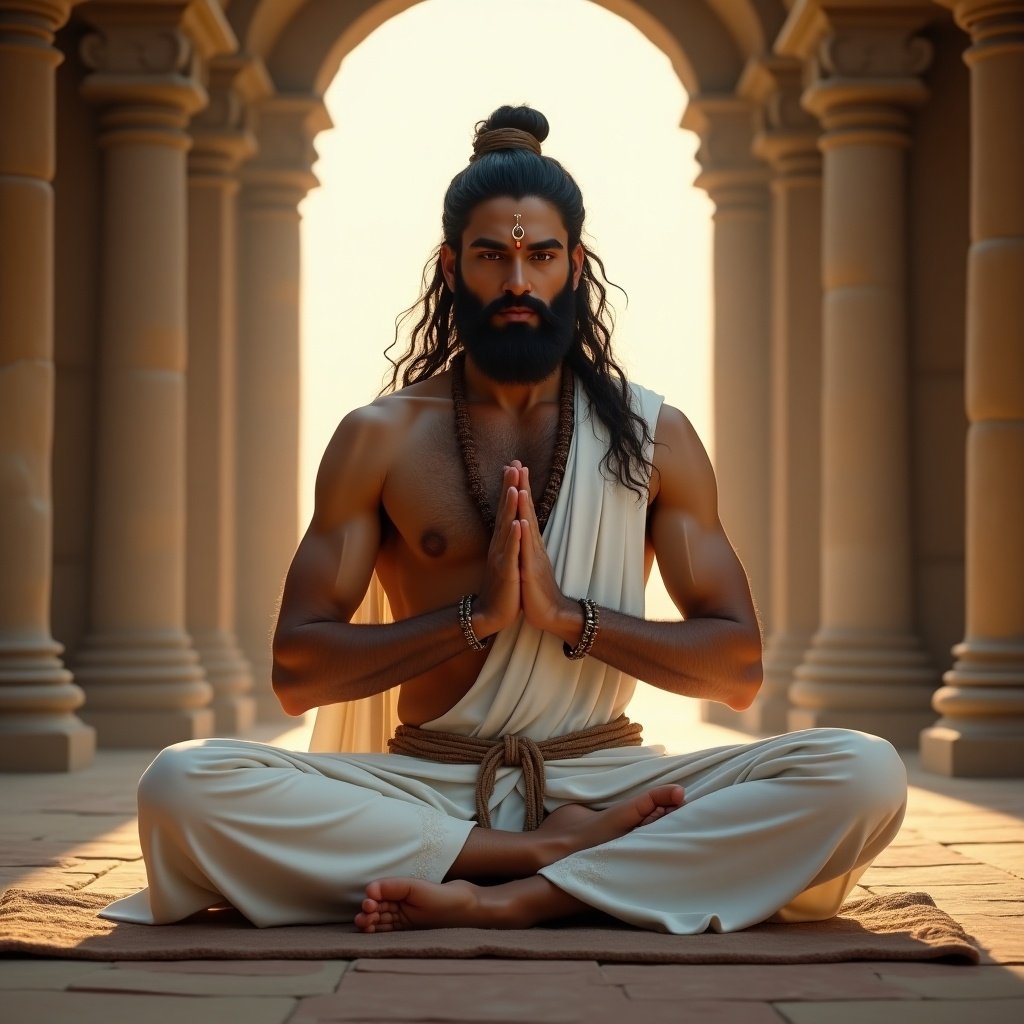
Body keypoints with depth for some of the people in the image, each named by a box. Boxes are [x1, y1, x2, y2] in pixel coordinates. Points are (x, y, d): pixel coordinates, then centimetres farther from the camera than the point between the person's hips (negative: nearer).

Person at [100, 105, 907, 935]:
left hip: (608, 779, 1)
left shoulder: (654, 436, 8)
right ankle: (554, 854, -24)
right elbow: (298, 672, 0)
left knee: (865, 775, -25)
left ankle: (510, 899, -28)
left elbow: (739, 669, 4)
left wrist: (569, 615, -11)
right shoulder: (379, 439, 6)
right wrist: (475, 615, -12)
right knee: (183, 785, -28)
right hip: (428, 785, 0)